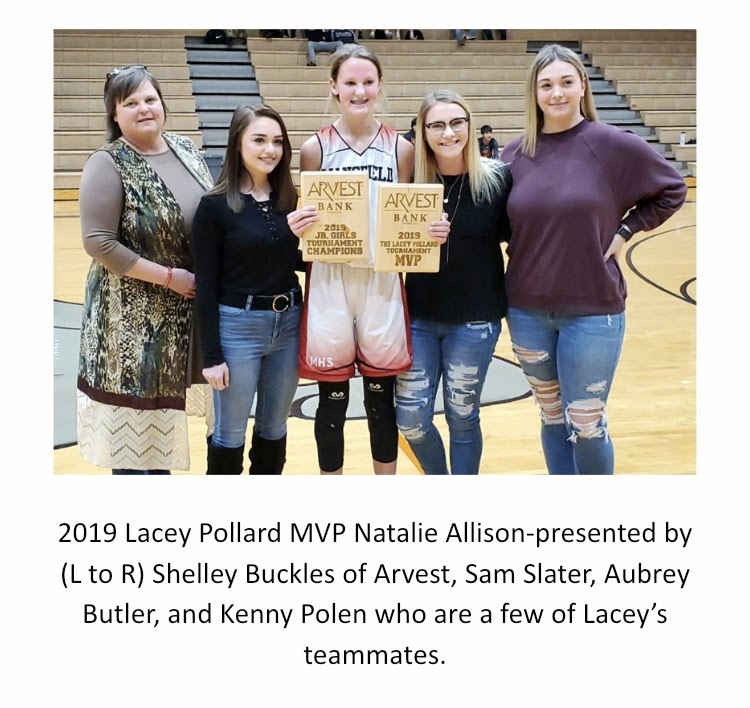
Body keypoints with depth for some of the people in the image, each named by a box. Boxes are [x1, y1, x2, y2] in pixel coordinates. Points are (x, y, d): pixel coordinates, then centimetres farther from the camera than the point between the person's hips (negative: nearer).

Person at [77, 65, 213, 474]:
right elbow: (99, 244, -17)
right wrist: (168, 276, -17)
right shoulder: (108, 165, -13)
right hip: (132, 316, -6)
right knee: (133, 416, 4)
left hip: (183, 312, 6)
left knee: (162, 411, 17)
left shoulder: (186, 150, 6)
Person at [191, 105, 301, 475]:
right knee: (230, 435, 8)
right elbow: (206, 286, -10)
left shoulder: (291, 199, 4)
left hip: (288, 323, 5)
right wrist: (211, 355, -12)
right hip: (237, 327, -5)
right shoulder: (215, 205, -10)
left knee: (274, 429, 18)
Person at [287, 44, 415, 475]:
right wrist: (297, 226, -18)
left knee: (382, 396, 12)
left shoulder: (401, 148, 3)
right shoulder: (315, 148, 1)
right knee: (333, 397, 8)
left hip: (383, 281, 1)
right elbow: (306, 222, 4)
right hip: (330, 282, -1)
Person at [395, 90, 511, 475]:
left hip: (475, 318, -2)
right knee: (411, 418, 5)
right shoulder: (411, 179, -4)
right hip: (419, 316, 2)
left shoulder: (497, 178, -8)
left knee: (462, 417, 11)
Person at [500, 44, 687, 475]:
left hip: (592, 311, -3)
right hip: (528, 311, 4)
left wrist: (625, 232, -3)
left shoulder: (612, 144, -7)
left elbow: (672, 190, 3)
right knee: (553, 419, 16)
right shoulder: (516, 153, 2)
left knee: (587, 427, 3)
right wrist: (523, 252, -1)